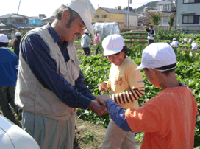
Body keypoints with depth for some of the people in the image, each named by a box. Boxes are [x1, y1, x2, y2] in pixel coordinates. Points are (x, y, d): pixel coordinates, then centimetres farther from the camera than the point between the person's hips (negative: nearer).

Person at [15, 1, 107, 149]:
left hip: (68, 118, 8)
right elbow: (55, 83, -24)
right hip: (42, 120, -7)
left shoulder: (69, 45, 9)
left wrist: (92, 99, -6)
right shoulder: (35, 40, -18)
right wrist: (88, 104, -19)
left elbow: (78, 79, 11)